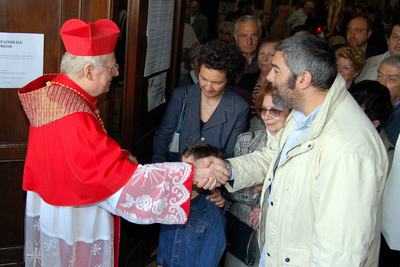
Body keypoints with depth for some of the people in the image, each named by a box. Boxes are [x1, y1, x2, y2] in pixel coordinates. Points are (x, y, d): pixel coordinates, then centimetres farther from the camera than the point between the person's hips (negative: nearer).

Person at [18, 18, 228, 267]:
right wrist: (191, 174, -34)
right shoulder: (75, 120, -33)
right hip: (74, 221, -9)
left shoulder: (52, 89, -4)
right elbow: (117, 176, -34)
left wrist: (118, 157, 1)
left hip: (51, 202, 9)